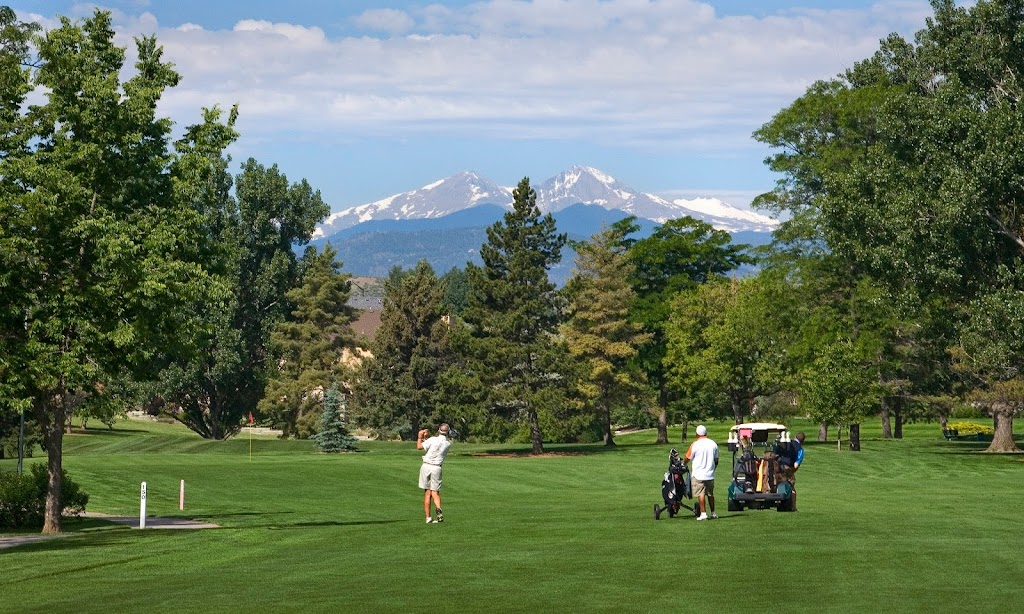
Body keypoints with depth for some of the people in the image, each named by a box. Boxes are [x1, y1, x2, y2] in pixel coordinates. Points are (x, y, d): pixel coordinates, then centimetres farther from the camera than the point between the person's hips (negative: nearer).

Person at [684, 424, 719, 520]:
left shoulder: (695, 444, -10)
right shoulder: (713, 444, 4)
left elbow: (688, 458, 0)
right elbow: (716, 460, 10)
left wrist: (683, 464, 21)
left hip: (698, 474, -5)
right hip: (710, 474, 5)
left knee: (701, 494, -5)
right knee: (710, 494, 15)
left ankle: (703, 513, -11)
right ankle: (713, 513, 21)